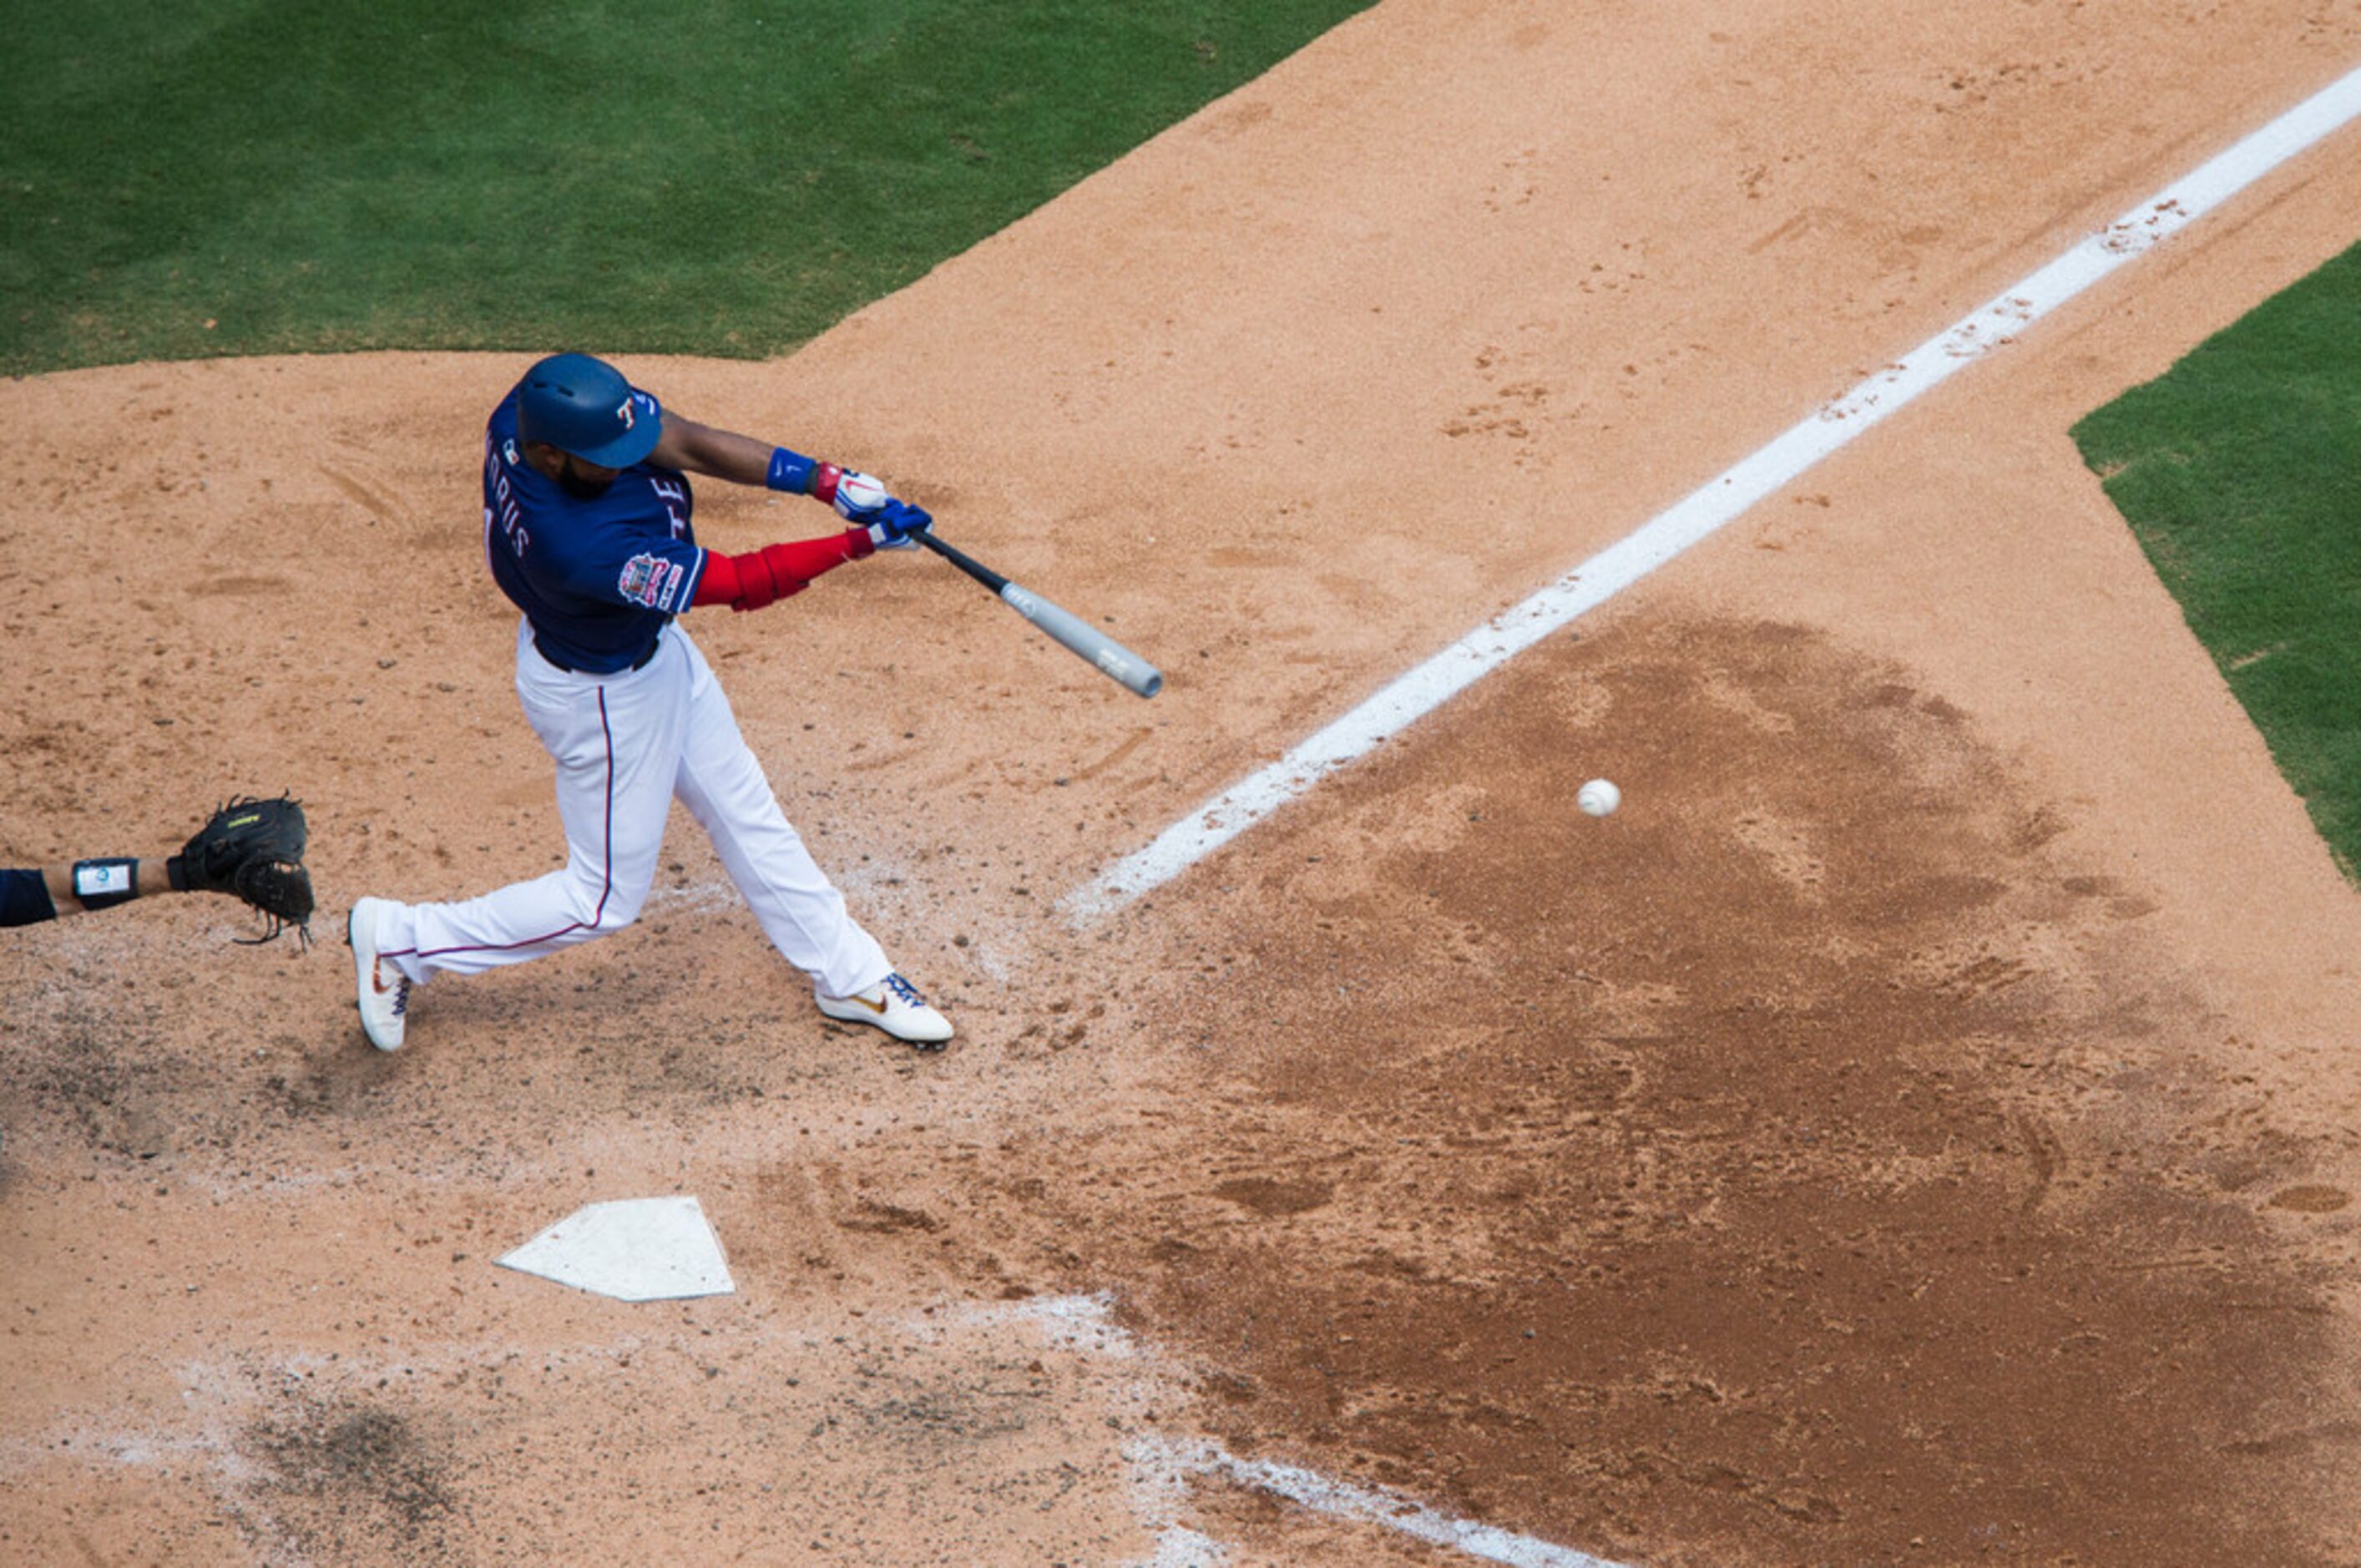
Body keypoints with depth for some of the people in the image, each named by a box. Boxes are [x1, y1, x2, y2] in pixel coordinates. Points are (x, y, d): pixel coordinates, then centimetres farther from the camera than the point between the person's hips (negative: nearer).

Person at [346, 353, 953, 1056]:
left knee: (745, 815, 21)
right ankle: (401, 940, 26)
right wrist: (861, 541, -29)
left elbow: (685, 442, -20)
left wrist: (826, 482, -30)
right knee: (605, 897, 12)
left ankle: (849, 976, 37)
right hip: (603, 696, -8)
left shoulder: (540, 408, -23)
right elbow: (741, 583, -34)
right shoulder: (580, 545, -43)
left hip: (655, 648, 8)